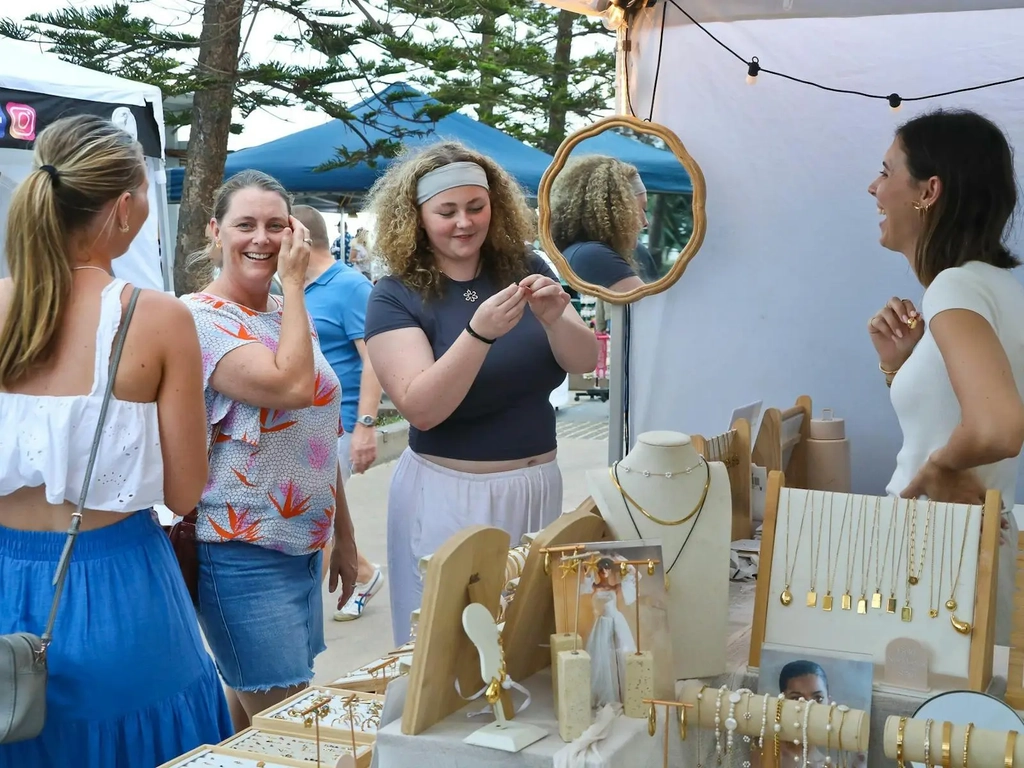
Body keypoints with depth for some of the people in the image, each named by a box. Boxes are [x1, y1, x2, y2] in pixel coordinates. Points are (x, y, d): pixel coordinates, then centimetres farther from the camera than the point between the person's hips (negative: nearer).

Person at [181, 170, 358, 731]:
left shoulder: (293, 316, 10)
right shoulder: (200, 319, -13)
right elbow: (293, 385, -28)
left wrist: (343, 537, 20)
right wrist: (294, 283, -17)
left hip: (306, 552, 7)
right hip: (242, 559, -7)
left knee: (251, 728, 18)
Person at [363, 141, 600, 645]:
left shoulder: (524, 271, 1)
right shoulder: (395, 298, -9)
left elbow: (585, 363, -4)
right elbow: (421, 409, -20)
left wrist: (553, 318, -24)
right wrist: (479, 333, -33)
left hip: (537, 486, 4)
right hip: (447, 494, -4)